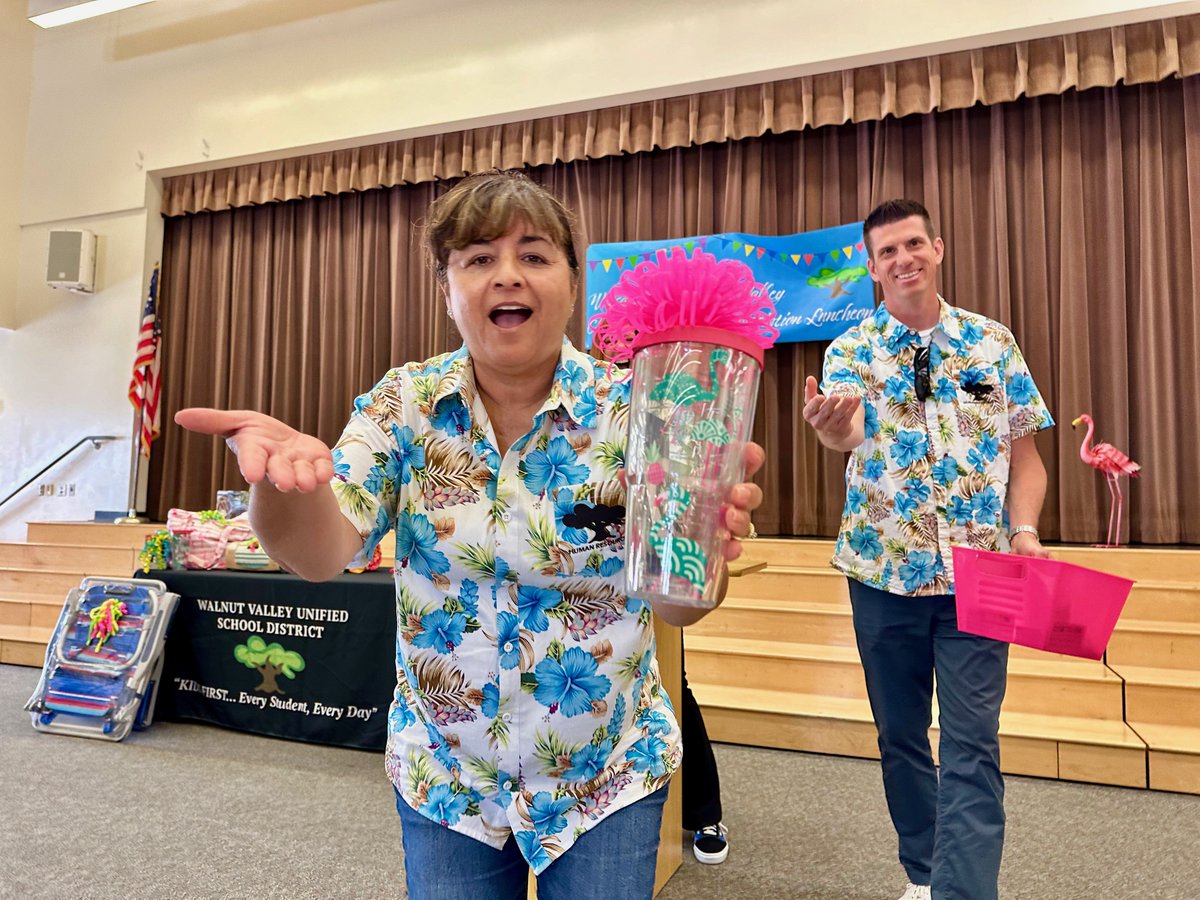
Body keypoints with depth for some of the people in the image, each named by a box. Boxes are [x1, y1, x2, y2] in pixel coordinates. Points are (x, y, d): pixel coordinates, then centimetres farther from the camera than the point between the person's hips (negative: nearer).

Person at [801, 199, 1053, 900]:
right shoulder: (851, 350, -1)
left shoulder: (993, 342, 3)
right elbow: (850, 433, -21)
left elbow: (1024, 450, 6)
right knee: (900, 734, 13)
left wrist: (1024, 529, -11)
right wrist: (834, 428, -45)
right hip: (885, 570, 1)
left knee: (972, 744, -4)